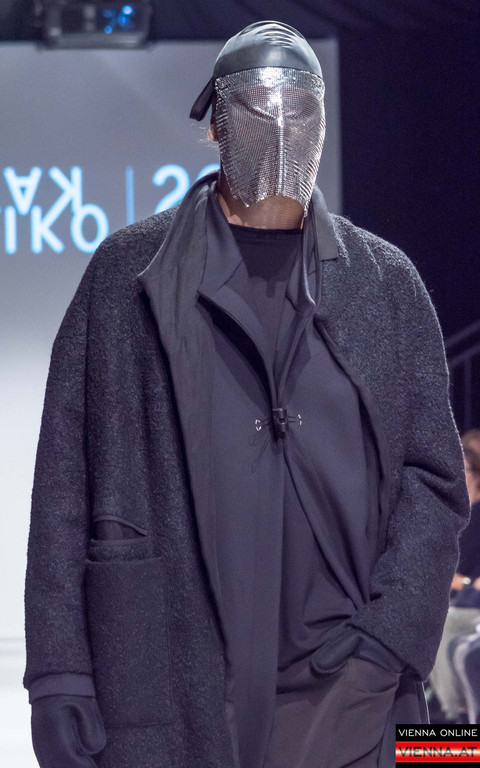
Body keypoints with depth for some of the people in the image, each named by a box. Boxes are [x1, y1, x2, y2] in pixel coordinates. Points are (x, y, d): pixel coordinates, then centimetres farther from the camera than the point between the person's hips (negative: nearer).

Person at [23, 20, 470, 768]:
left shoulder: (386, 283, 12)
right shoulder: (129, 272, 8)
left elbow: (434, 480, 11)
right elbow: (66, 478, 4)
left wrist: (388, 639, -3)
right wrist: (59, 671, -3)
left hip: (340, 694, 1)